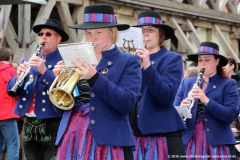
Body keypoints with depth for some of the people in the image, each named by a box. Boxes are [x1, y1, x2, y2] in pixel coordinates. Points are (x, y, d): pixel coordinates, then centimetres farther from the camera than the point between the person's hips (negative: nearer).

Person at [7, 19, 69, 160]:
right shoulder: (28, 62, 16)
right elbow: (11, 90, 8)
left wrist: (45, 71, -26)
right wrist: (19, 76, -13)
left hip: (52, 126, -5)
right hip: (29, 125, 6)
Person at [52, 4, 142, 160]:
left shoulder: (128, 61, 2)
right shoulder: (79, 60, 14)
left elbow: (127, 103, -13)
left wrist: (94, 77, -20)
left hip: (107, 140, -4)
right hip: (72, 137, 4)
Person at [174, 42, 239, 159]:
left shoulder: (228, 84, 4)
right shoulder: (186, 83, 13)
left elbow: (230, 116, -9)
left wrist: (206, 100, -21)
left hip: (218, 144, -2)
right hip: (189, 142, 2)